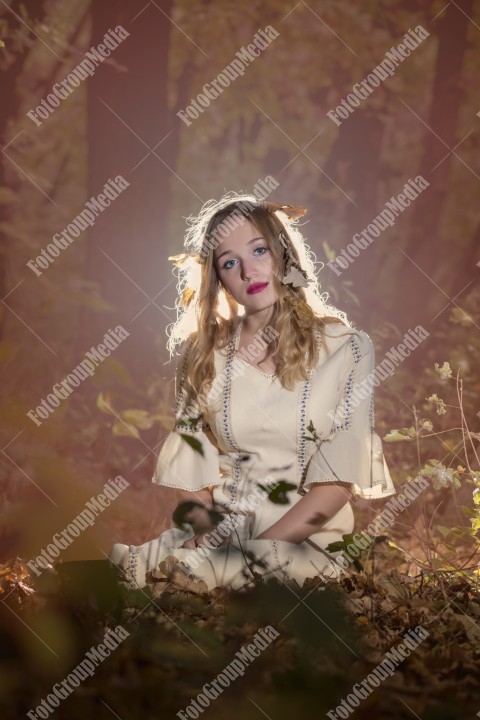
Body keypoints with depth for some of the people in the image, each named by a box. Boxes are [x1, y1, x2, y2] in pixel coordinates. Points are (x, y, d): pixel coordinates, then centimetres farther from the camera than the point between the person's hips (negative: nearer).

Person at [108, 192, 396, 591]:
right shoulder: (204, 352, 8)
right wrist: (206, 531, -13)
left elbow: (339, 481, -7)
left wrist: (258, 547, -15)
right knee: (128, 561, -27)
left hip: (306, 539, -3)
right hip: (219, 531, 3)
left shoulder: (346, 348, -1)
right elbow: (192, 465, 6)